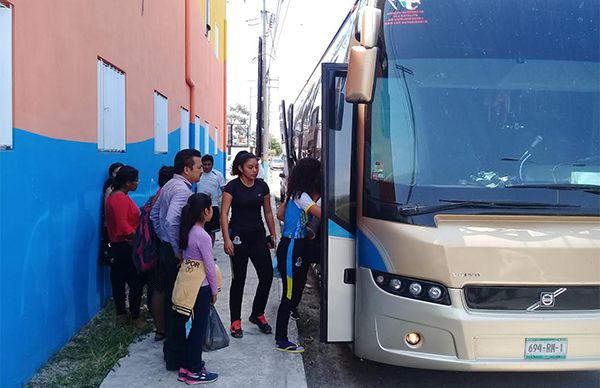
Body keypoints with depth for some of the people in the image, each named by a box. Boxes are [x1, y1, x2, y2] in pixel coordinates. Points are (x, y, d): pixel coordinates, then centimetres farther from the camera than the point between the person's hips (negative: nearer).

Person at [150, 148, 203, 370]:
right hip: (176, 254, -10)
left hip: (167, 248, 10)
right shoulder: (182, 190, -20)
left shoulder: (170, 186, 11)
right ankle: (176, 357, 7)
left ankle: (171, 349, 30)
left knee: (171, 299, 18)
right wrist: (178, 250, -22)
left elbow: (154, 213, 21)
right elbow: (171, 221, -32)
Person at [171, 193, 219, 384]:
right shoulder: (203, 236, -20)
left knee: (187, 326, 15)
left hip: (186, 284, 8)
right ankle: (194, 371, 11)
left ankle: (187, 364, 25)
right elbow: (210, 266, -15)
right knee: (199, 328, 3)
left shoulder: (187, 231, 4)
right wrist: (214, 291, -4)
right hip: (200, 287, -8)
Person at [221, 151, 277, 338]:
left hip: (258, 236, 4)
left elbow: (268, 212, 13)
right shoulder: (232, 187, -7)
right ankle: (236, 321, 14)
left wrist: (273, 235, 12)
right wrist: (227, 239, -18)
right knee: (239, 279, 2)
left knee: (267, 275, -1)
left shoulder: (262, 186, 6)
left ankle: (257, 314, 19)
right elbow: (224, 214, -10)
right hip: (239, 237, -4)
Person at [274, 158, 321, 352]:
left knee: (295, 292, 15)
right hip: (292, 249, -10)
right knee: (289, 296, -4)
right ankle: (281, 340, 4)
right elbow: (321, 214, -25)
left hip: (297, 247, 10)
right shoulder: (302, 196, -15)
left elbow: (280, 214, 20)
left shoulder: (294, 194, 13)